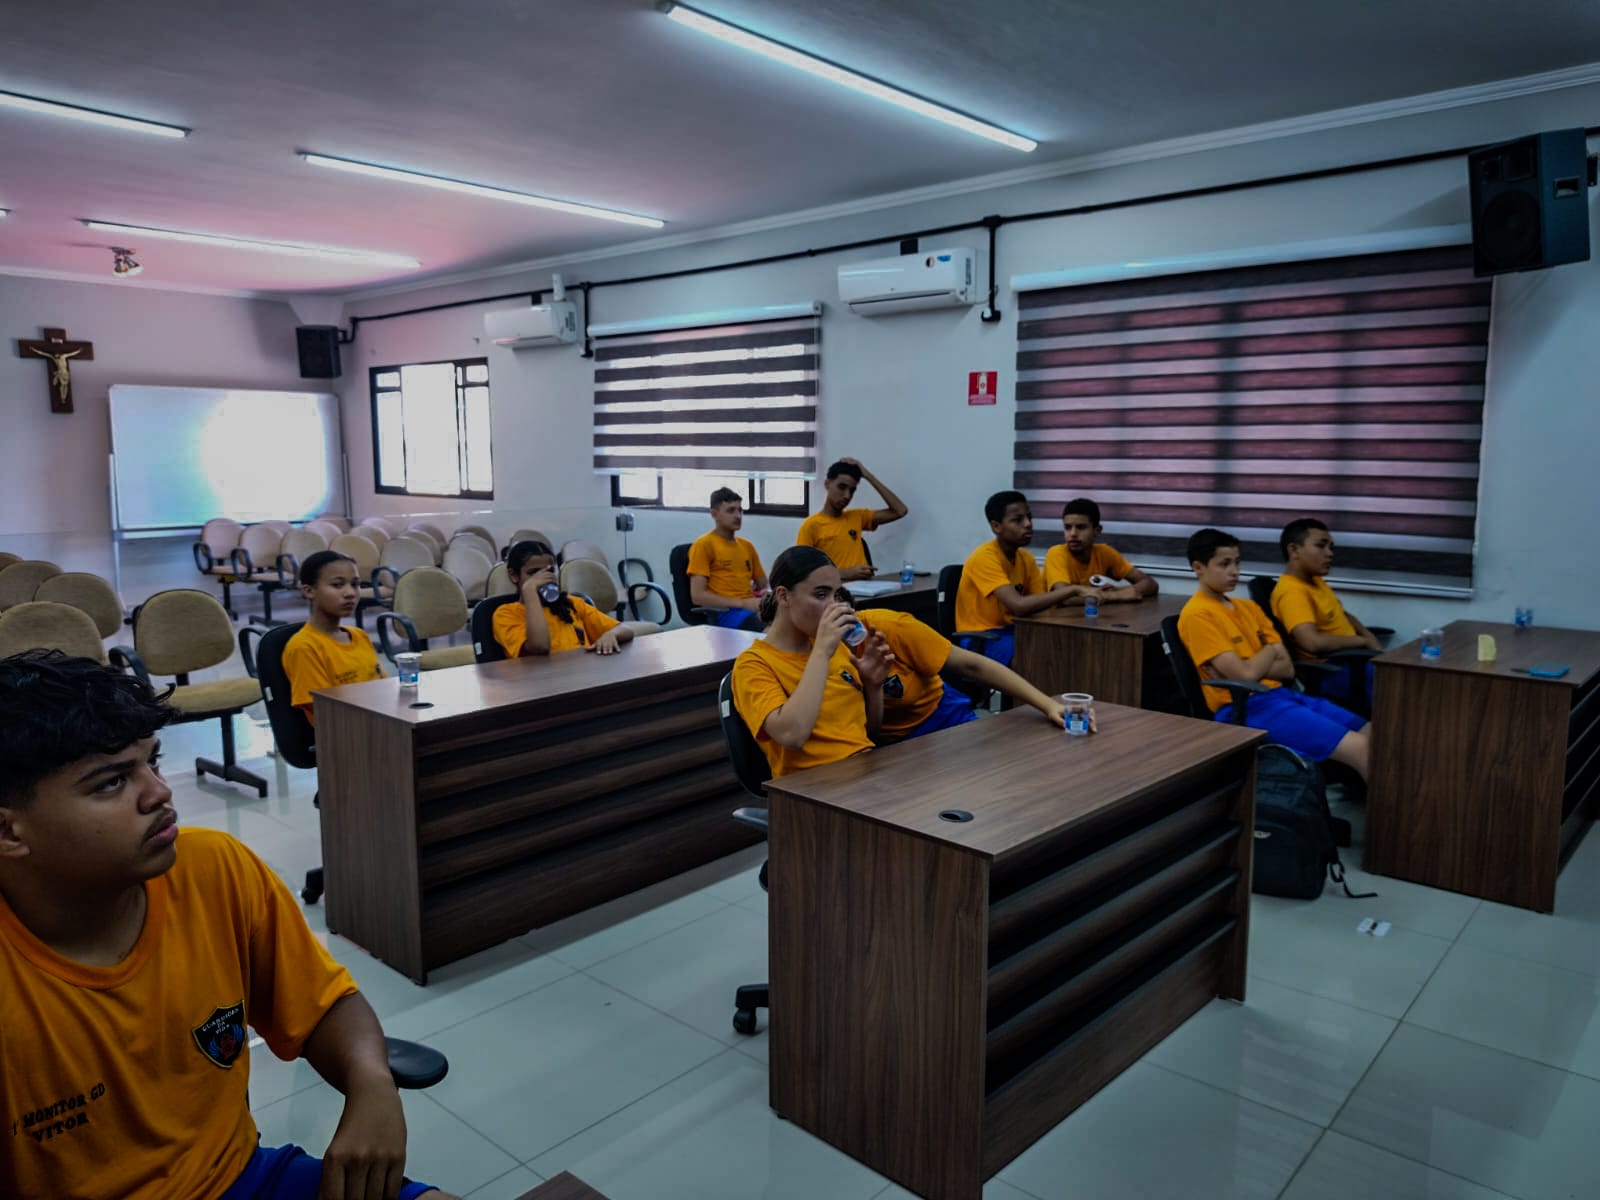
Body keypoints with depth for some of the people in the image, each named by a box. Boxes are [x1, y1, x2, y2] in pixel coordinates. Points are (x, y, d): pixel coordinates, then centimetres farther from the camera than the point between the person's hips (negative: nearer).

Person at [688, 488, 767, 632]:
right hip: (722, 612, -7)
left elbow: (763, 585, 28)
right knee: (761, 626, -40)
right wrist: (743, 603, -15)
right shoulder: (703, 545, 1)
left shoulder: (747, 546, 22)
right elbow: (697, 596, -8)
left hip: (750, 608, 7)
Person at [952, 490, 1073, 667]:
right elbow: (1019, 605, -31)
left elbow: (1040, 601, 3)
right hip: (981, 640, -8)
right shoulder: (984, 558, -20)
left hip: (1010, 631, 8)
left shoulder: (1026, 558, 6)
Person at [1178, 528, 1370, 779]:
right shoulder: (1197, 615, -10)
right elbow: (1245, 675, -16)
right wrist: (1271, 650, 3)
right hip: (1246, 708, -8)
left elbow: (1288, 669, 11)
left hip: (1280, 694, 9)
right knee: (1358, 748, -18)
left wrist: (1251, 667, -8)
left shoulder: (1248, 607, 16)